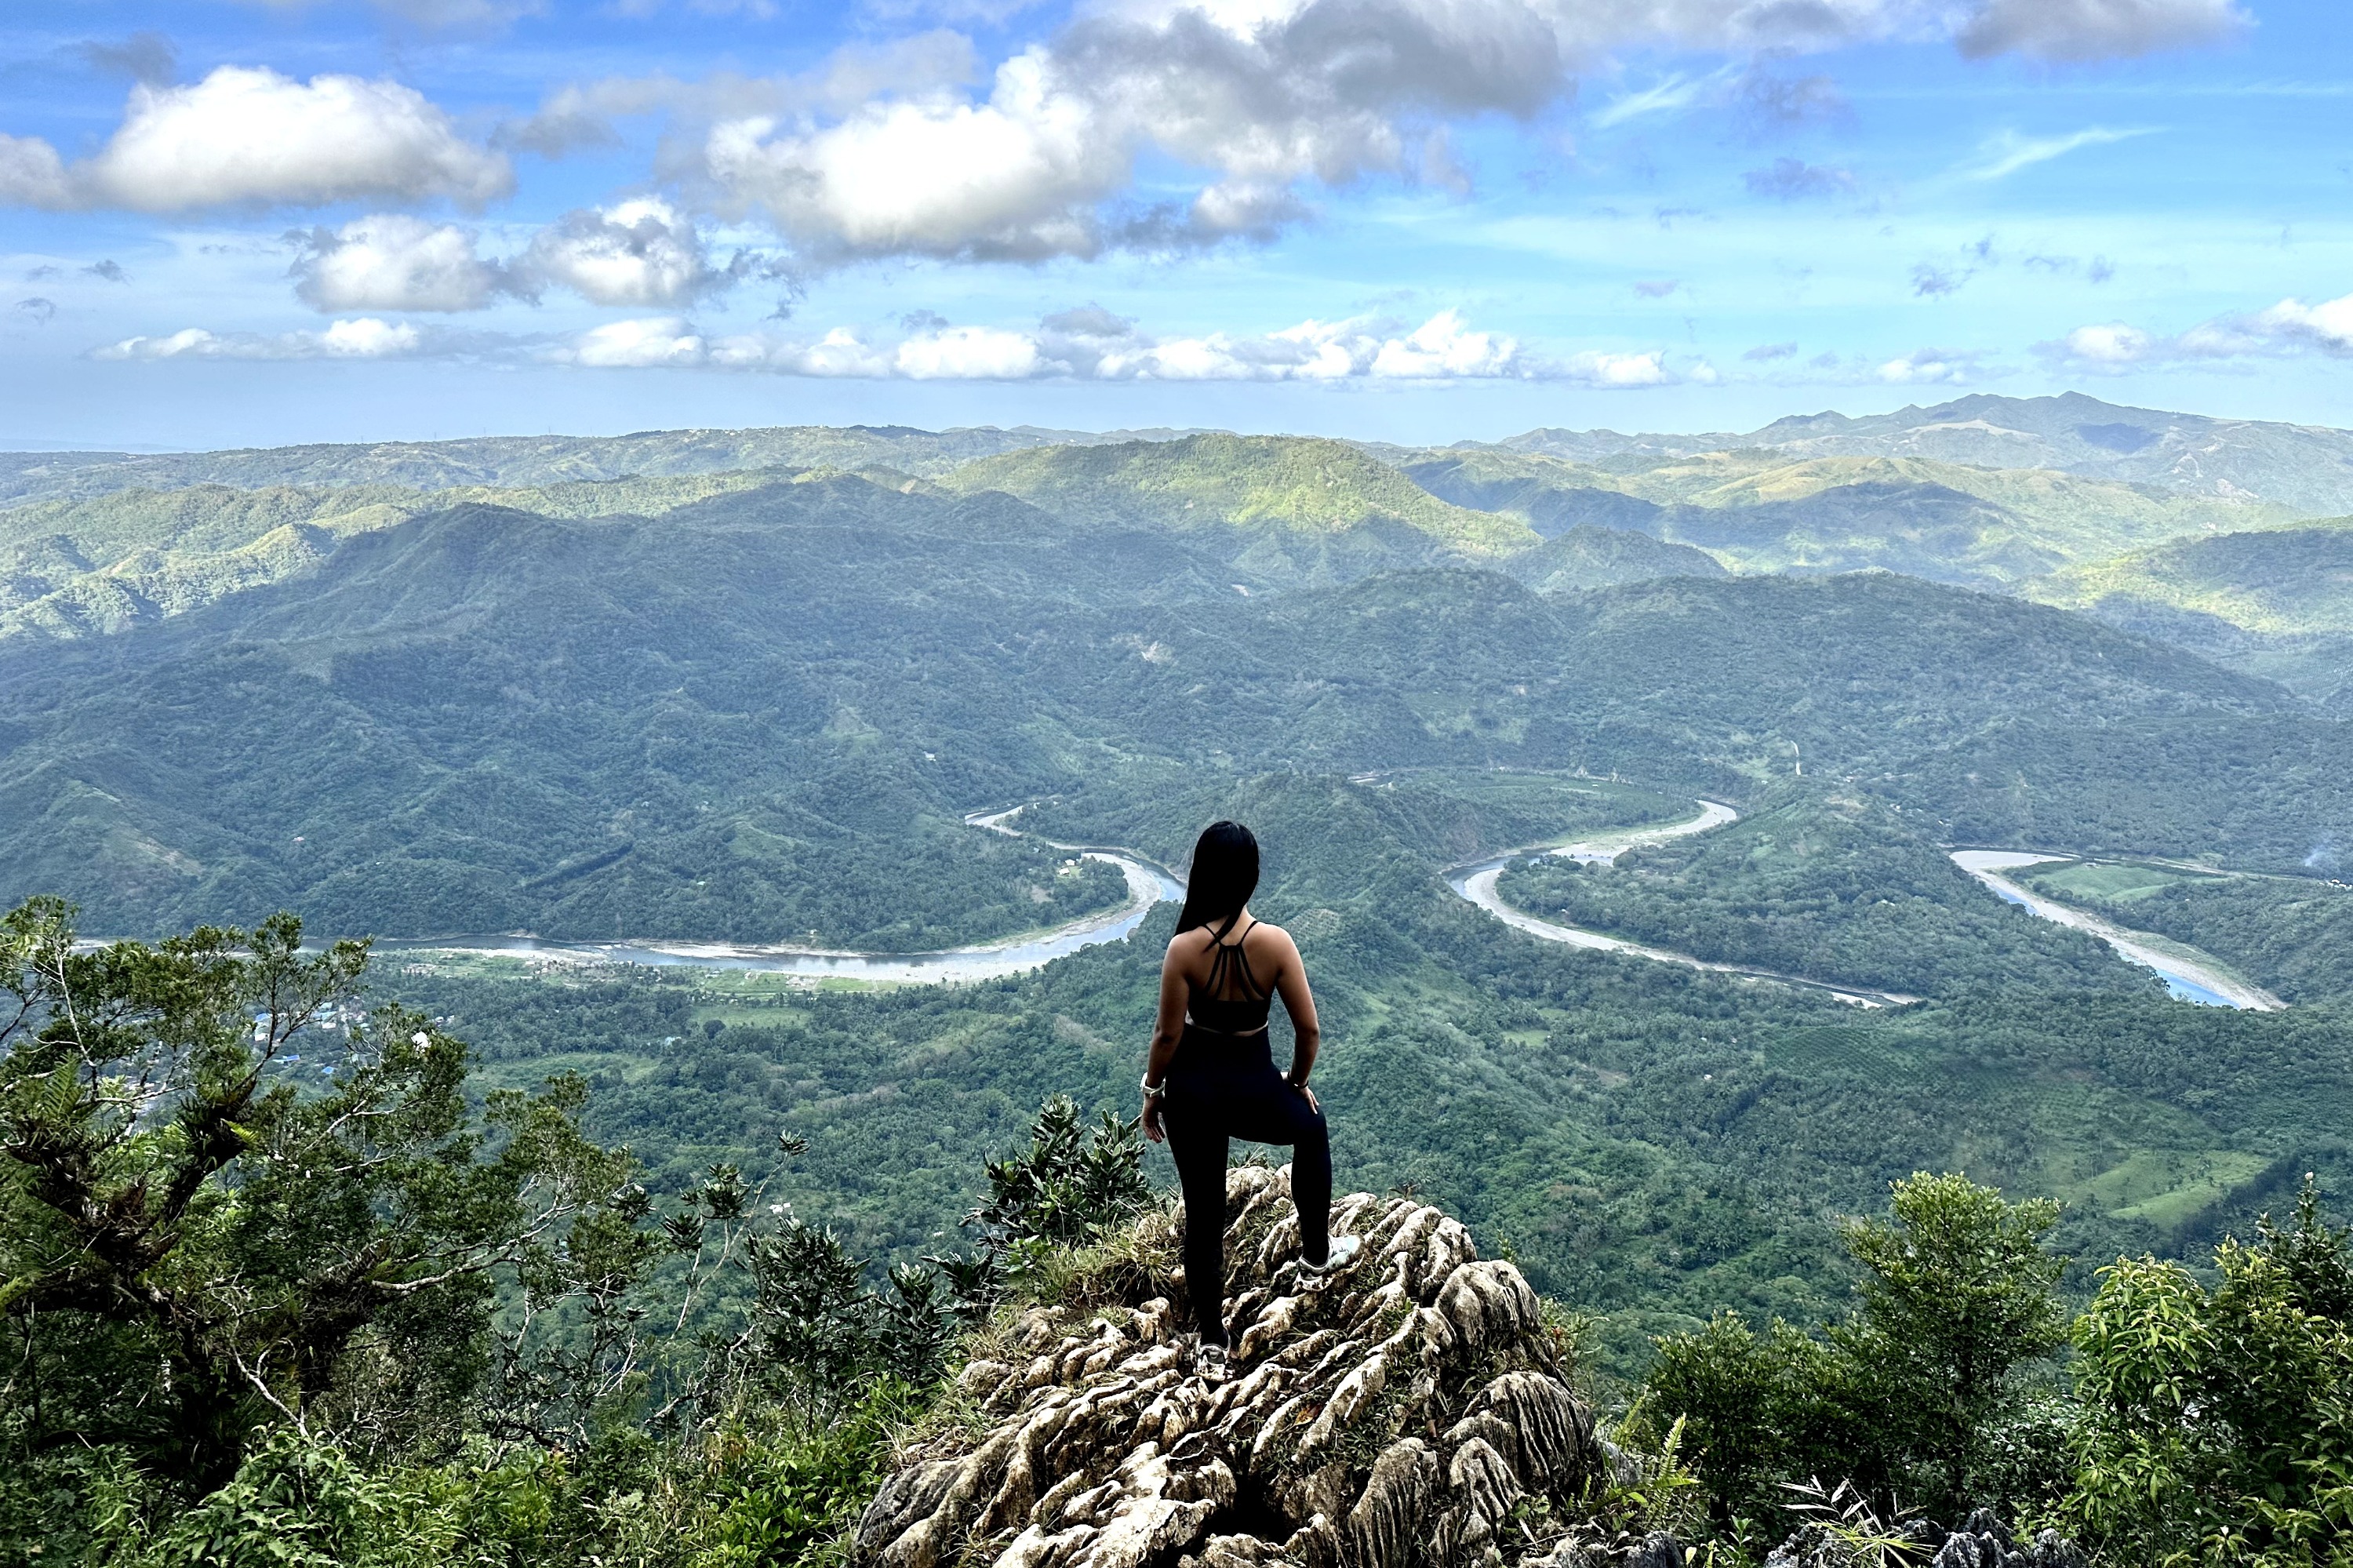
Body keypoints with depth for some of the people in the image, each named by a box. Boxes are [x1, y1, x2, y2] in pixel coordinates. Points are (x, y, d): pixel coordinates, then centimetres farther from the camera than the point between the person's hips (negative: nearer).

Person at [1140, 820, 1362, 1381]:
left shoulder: (1185, 948, -19)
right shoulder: (1275, 941, -16)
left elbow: (1168, 1035, -12)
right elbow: (1308, 1029, -9)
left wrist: (1152, 1092, 5)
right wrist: (1298, 1081, 10)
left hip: (1192, 1088, 0)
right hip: (1253, 1086, 0)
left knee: (1203, 1210, 14)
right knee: (1312, 1128, 33)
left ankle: (1213, 1345, 22)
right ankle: (1317, 1251, 44)